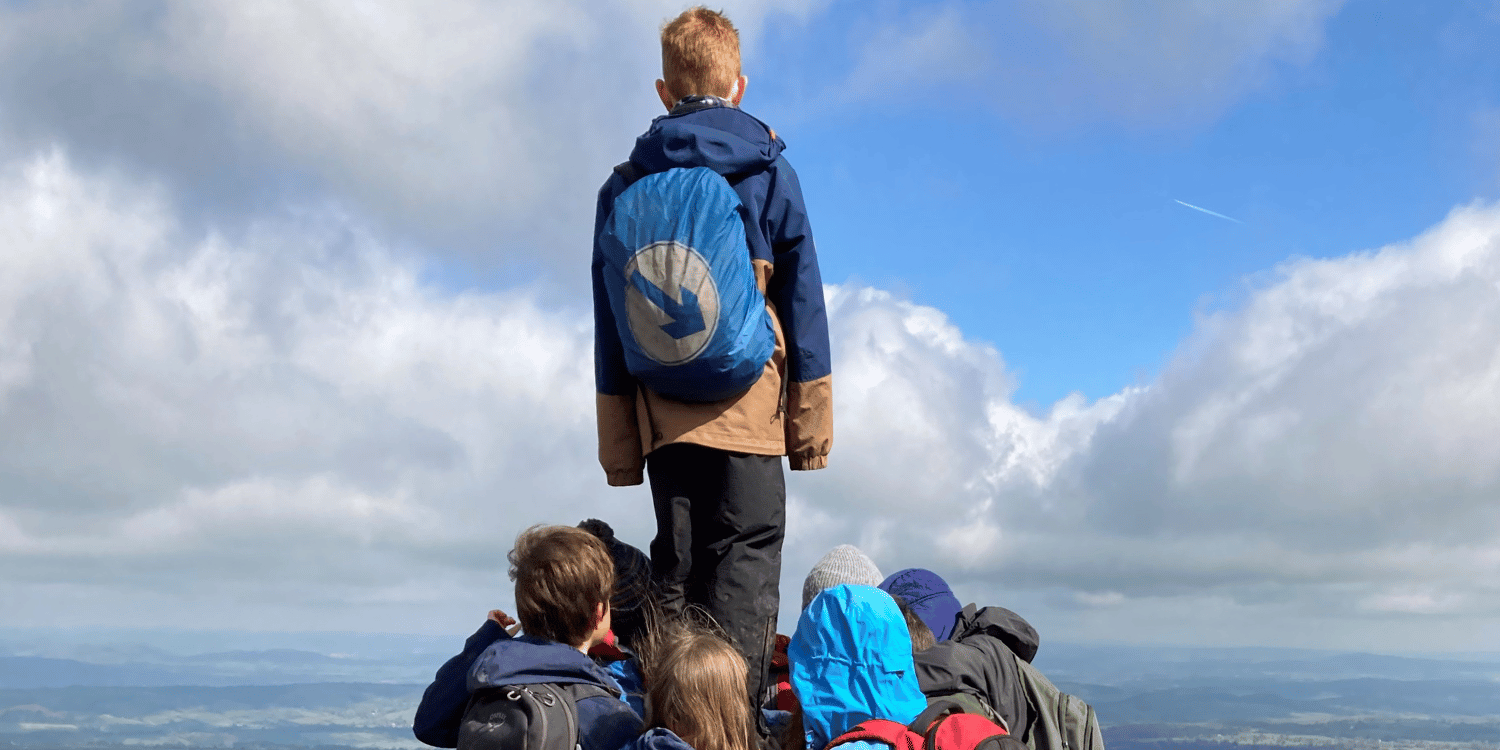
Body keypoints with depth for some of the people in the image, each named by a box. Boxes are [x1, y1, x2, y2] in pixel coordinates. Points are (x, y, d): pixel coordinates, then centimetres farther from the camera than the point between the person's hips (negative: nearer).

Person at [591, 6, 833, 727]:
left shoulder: (623, 186, 11)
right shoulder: (770, 169, 5)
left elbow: (609, 323, 9)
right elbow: (803, 297, 2)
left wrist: (618, 445, 11)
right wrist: (812, 420, 6)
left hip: (663, 414, 3)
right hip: (749, 408, -3)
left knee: (675, 570, 9)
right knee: (746, 567, -4)